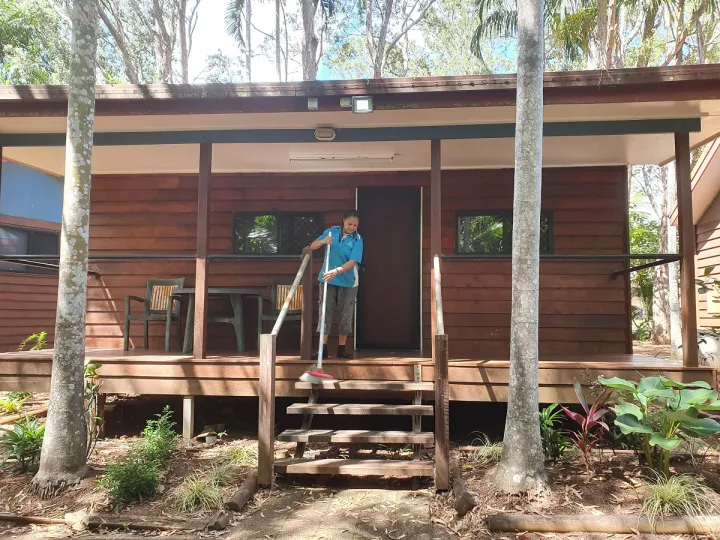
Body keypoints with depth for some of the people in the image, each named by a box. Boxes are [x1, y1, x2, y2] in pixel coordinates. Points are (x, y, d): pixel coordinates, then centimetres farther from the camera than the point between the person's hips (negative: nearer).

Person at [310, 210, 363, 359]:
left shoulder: (357, 239, -10)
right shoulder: (331, 231, -2)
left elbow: (353, 262, -21)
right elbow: (312, 247, 1)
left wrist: (336, 271, -35)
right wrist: (323, 241, -20)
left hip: (348, 281, -1)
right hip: (327, 279, 2)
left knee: (346, 314, 5)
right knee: (326, 312, 1)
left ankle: (342, 349, 17)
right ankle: (323, 349, 5)